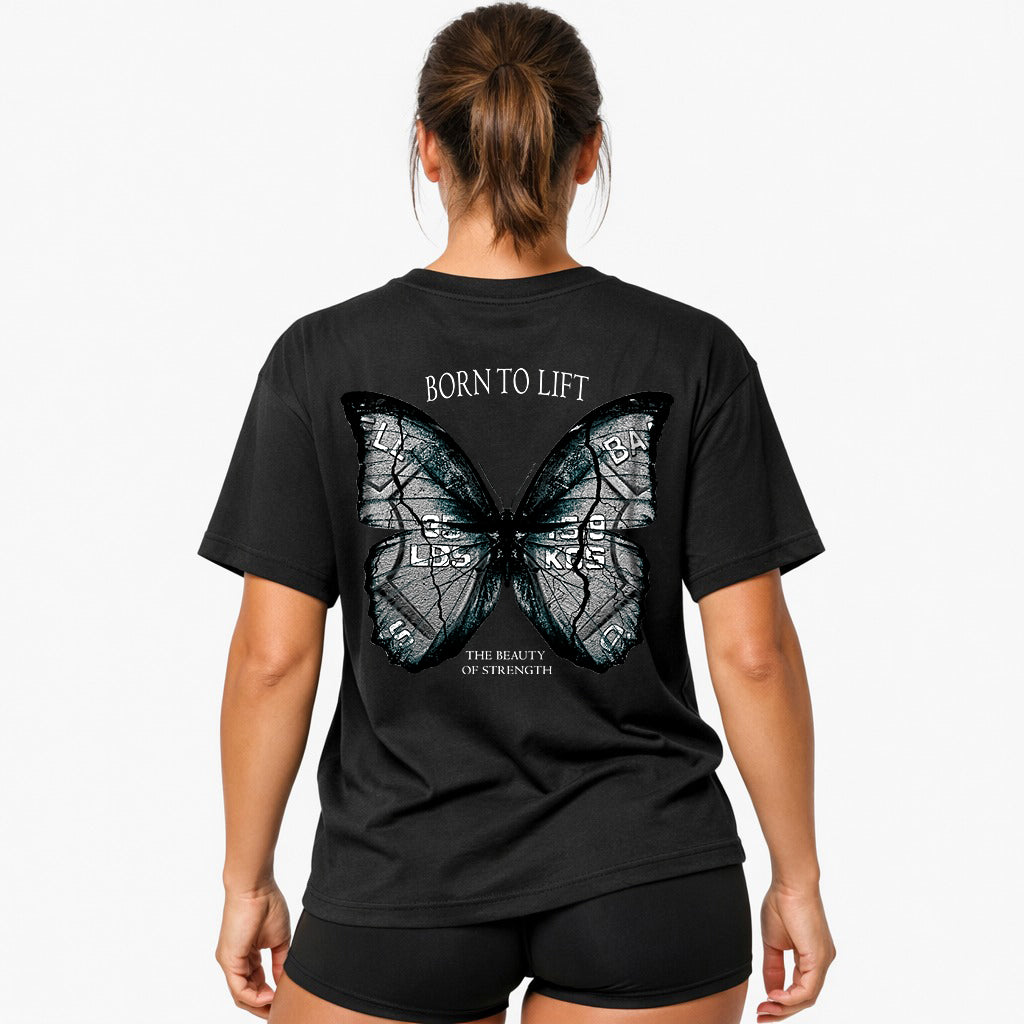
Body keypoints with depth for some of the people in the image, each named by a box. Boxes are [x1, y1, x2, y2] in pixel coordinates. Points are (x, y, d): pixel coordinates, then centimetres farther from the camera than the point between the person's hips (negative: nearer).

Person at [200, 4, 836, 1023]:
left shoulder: (322, 359, -7)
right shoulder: (693, 355, -6)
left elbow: (273, 656, -7)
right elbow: (751, 651, -7)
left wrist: (247, 882, 5)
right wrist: (796, 876, 4)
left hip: (399, 881, 0)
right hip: (648, 889, 1)